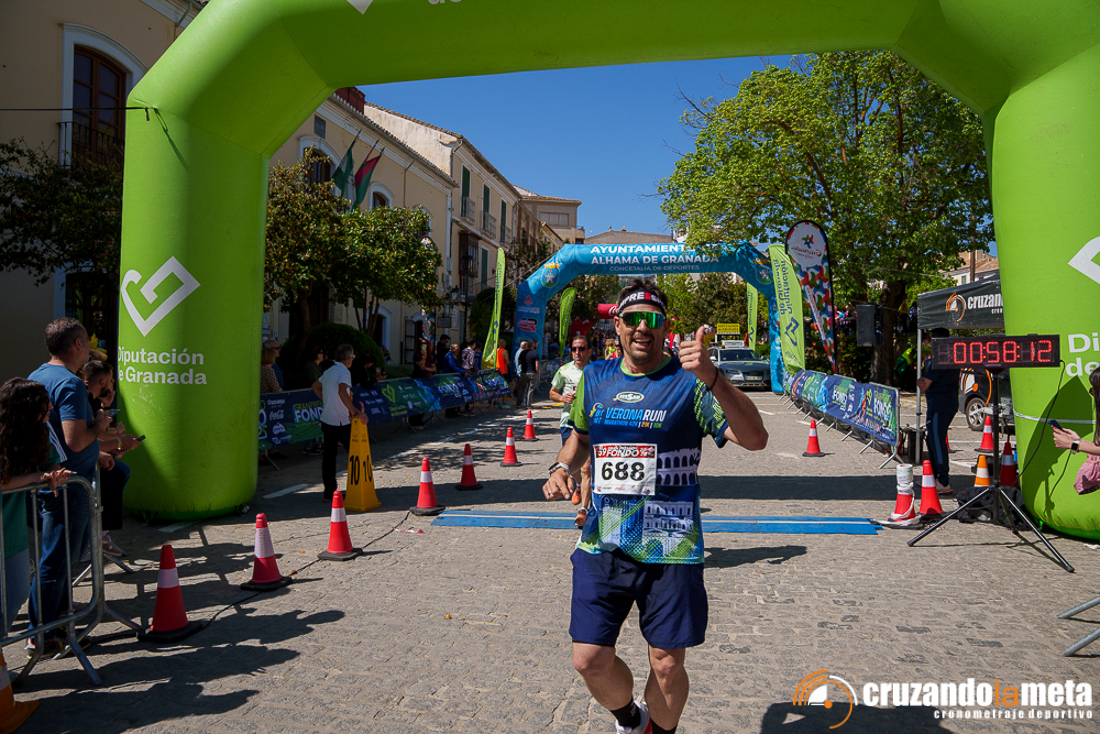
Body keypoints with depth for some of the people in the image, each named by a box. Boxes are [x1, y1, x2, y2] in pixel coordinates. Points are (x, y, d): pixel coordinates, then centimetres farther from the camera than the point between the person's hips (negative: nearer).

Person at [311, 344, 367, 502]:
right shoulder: (344, 372, -14)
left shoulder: (329, 371, 13)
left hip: (326, 420, 8)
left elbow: (315, 386, 30)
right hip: (341, 423, -8)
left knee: (329, 456, 9)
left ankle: (329, 493, 12)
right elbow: (342, 392, -32)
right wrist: (355, 412, -34)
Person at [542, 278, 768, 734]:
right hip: (601, 544, 3)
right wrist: (562, 467, 5)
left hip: (669, 548, -3)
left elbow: (755, 439, -17)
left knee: (667, 667, 6)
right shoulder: (594, 378, 8)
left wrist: (712, 378, -29)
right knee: (590, 661, 4)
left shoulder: (688, 381, -5)